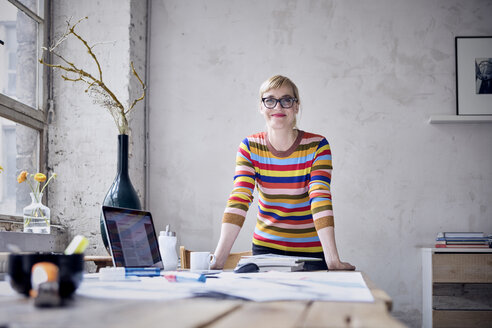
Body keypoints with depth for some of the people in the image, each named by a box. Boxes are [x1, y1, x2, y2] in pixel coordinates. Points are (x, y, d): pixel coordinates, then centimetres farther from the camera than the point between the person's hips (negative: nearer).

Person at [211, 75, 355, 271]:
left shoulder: (317, 146, -12)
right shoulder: (249, 148, -7)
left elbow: (321, 199, -23)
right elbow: (239, 200, -18)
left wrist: (332, 260, -35)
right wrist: (219, 258, -31)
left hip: (311, 250, -1)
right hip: (266, 246, 1)